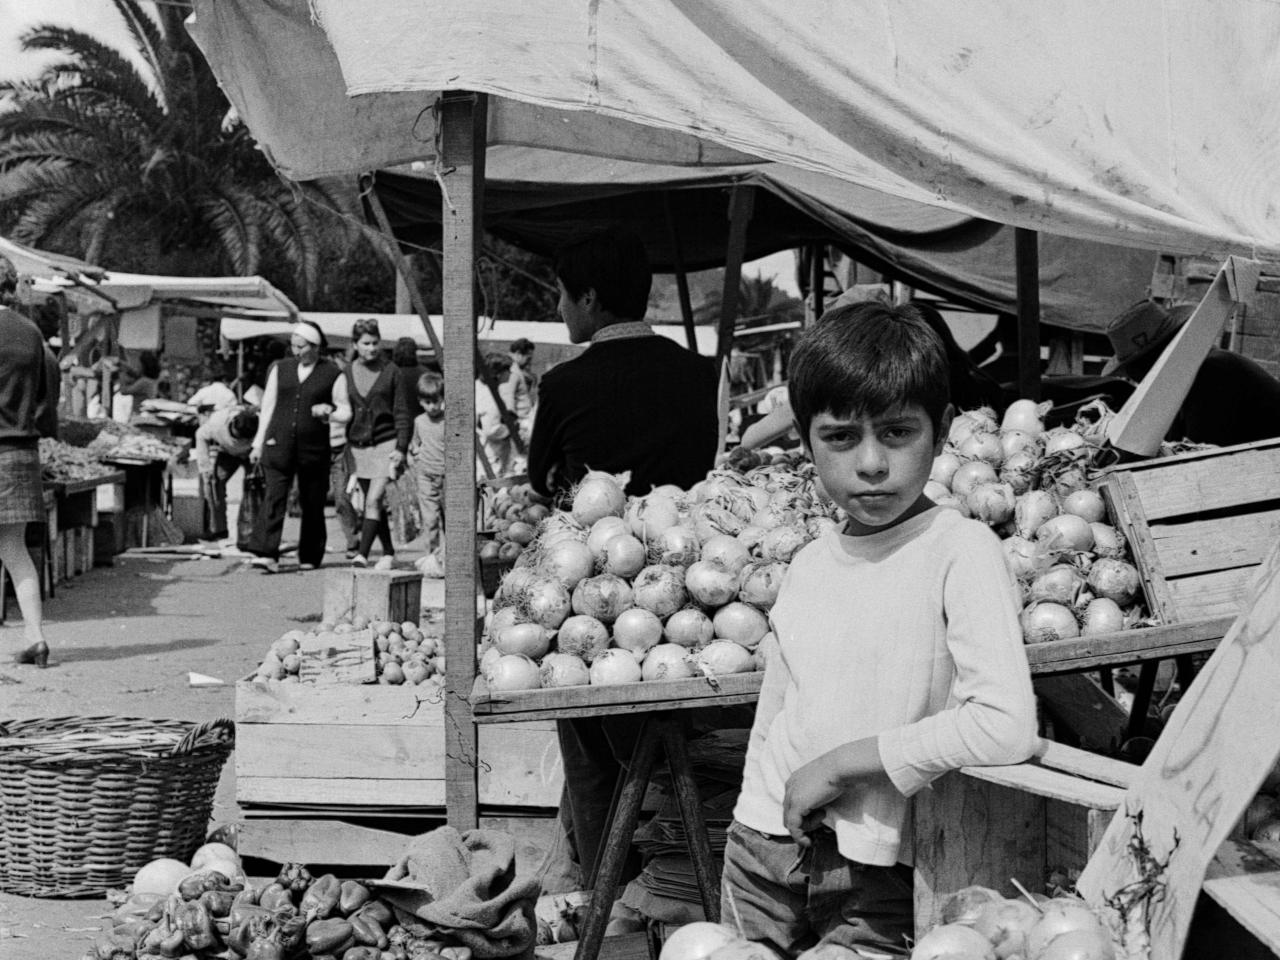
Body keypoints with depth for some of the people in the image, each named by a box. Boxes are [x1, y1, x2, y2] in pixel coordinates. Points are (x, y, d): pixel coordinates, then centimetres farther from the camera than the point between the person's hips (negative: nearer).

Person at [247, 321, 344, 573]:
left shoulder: (332, 373, 2)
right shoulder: (280, 369, 11)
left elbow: (346, 412, 6)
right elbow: (268, 407, 15)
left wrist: (328, 411, -15)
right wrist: (258, 443, 13)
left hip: (314, 448, -1)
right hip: (279, 444, 1)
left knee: (312, 503, 6)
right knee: (274, 497, -12)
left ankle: (310, 557, 19)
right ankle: (266, 554, -20)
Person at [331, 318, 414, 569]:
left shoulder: (391, 372, 0)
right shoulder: (347, 373, 7)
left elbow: (402, 414, -1)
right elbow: (343, 411, 16)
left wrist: (401, 448, -8)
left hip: (386, 443, -4)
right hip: (358, 444, 4)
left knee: (374, 500, -15)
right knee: (374, 504, 10)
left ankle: (362, 554, -18)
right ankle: (388, 553, 22)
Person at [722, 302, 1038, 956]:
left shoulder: (961, 551, -13)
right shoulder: (808, 565, 5)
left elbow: (1006, 727, -24)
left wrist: (842, 761, -17)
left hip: (877, 876, -5)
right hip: (765, 851, 5)